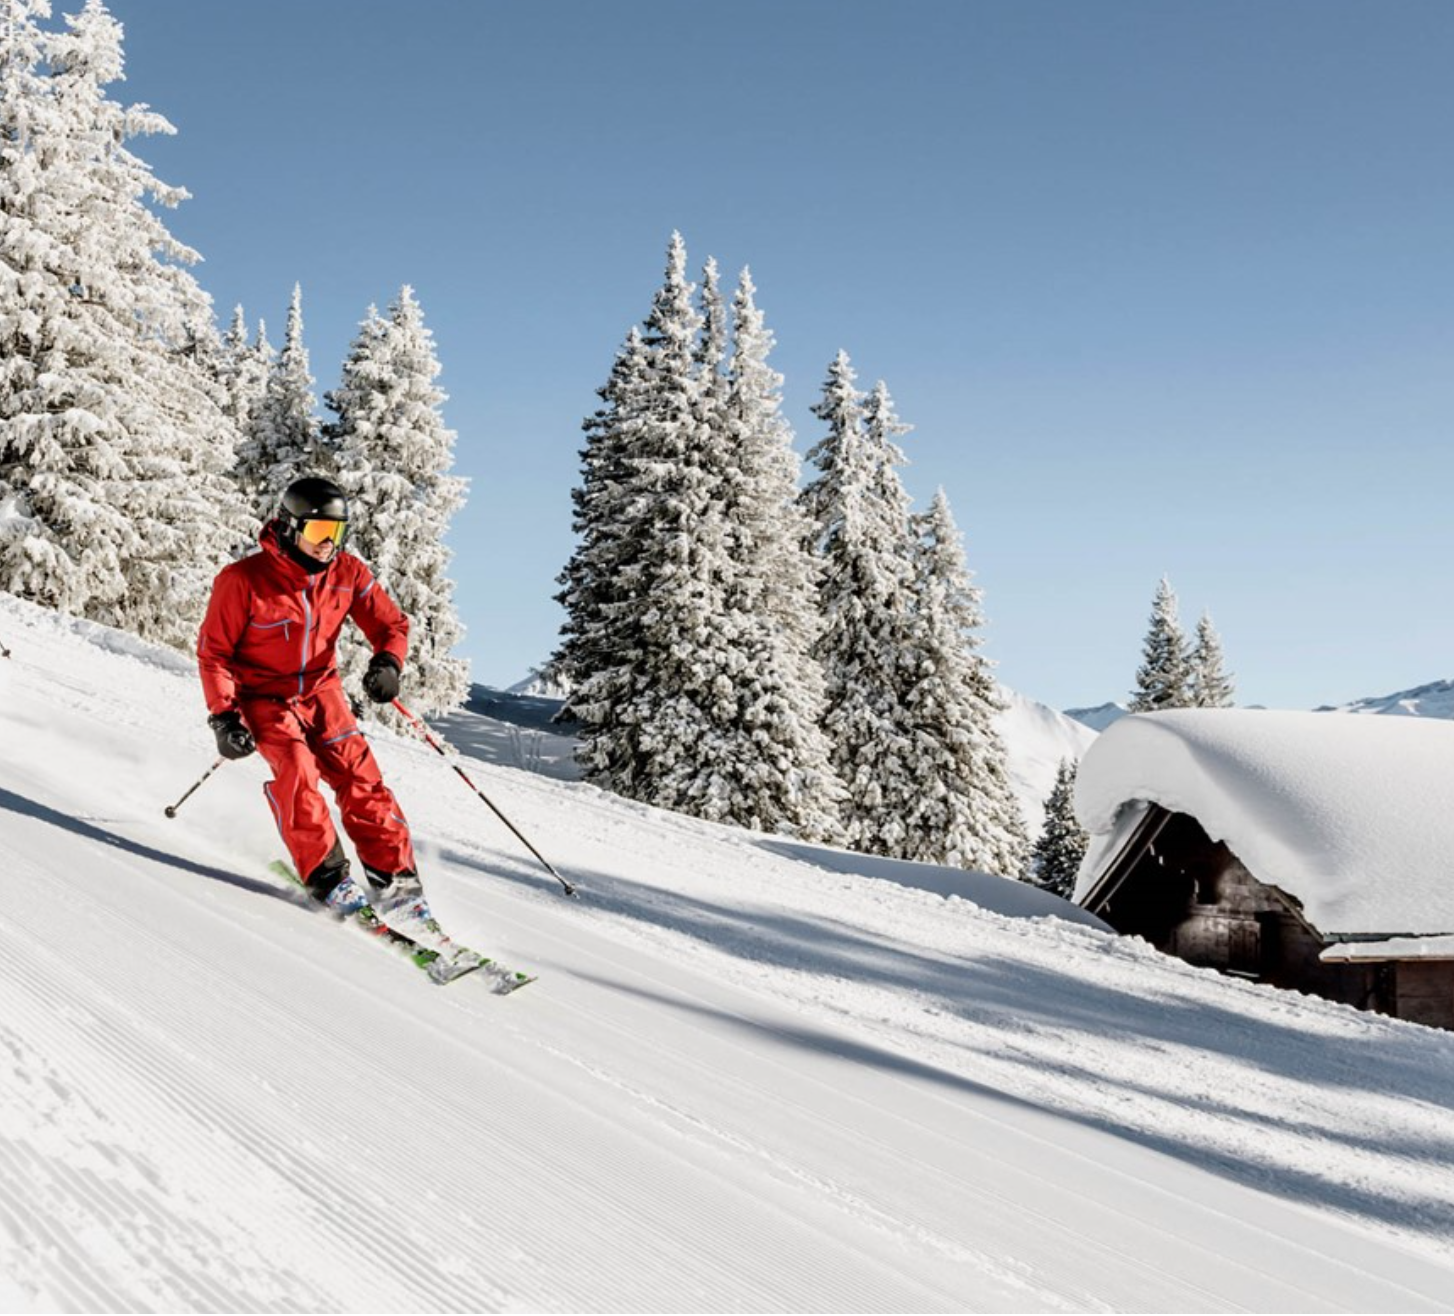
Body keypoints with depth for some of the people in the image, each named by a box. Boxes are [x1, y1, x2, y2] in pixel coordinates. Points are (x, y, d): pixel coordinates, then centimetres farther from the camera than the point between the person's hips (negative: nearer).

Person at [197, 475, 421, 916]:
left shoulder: (348, 573, -6)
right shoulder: (243, 580, -17)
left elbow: (391, 624, 2)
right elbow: (212, 651, -11)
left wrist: (387, 663, -20)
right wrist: (224, 716, -19)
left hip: (321, 690, 3)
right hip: (264, 698, -3)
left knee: (357, 772, -11)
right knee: (295, 768, -26)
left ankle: (394, 874, -5)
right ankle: (325, 875, -17)